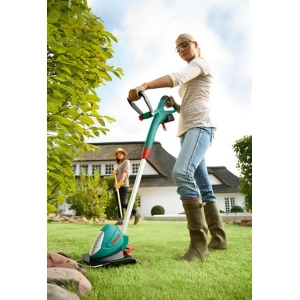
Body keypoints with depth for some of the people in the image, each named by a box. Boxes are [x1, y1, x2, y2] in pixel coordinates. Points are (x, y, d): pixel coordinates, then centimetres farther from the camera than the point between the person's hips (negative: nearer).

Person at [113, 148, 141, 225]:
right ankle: (120, 220, 4)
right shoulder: (119, 164, 23)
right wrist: (114, 172, 5)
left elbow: (125, 172, -13)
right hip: (117, 185, 8)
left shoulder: (126, 161, 0)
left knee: (123, 203, -15)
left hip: (123, 185, -8)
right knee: (119, 204, 3)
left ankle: (136, 214, -3)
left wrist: (120, 182, -23)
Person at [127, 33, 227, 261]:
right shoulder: (190, 76, 31)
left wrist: (145, 85, -31)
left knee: (182, 172, -32)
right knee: (203, 185, 6)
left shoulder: (201, 63, 6)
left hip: (200, 126, -10)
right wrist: (175, 106, 9)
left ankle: (199, 243, -32)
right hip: (187, 130, 10)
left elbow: (177, 78, -16)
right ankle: (219, 238, 13)